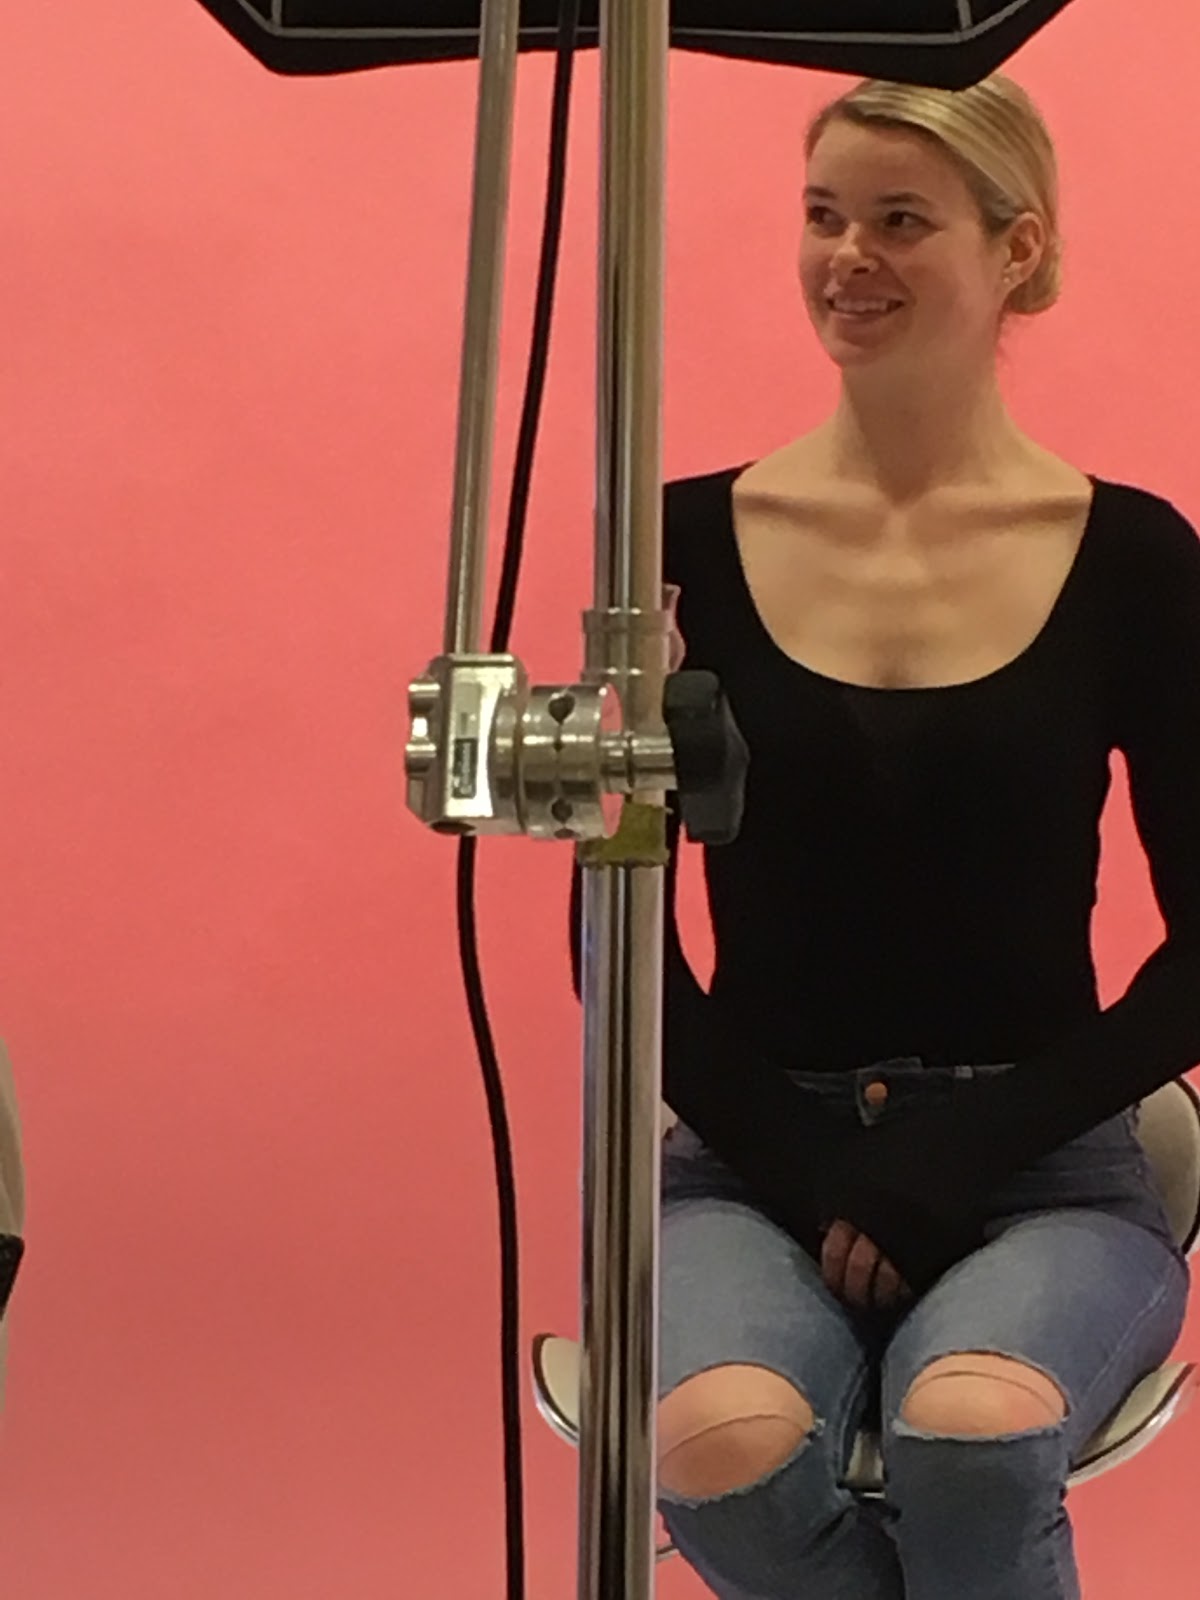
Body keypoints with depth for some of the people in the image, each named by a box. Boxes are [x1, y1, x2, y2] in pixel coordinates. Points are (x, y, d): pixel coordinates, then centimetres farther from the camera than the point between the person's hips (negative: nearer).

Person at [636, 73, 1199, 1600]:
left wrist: (958, 1160, -8)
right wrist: (802, 1169, -5)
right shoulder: (694, 540, 3)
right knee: (722, 1450, -31)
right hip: (756, 1160, 1)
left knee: (973, 1435, -34)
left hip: (1039, 1173, -1)